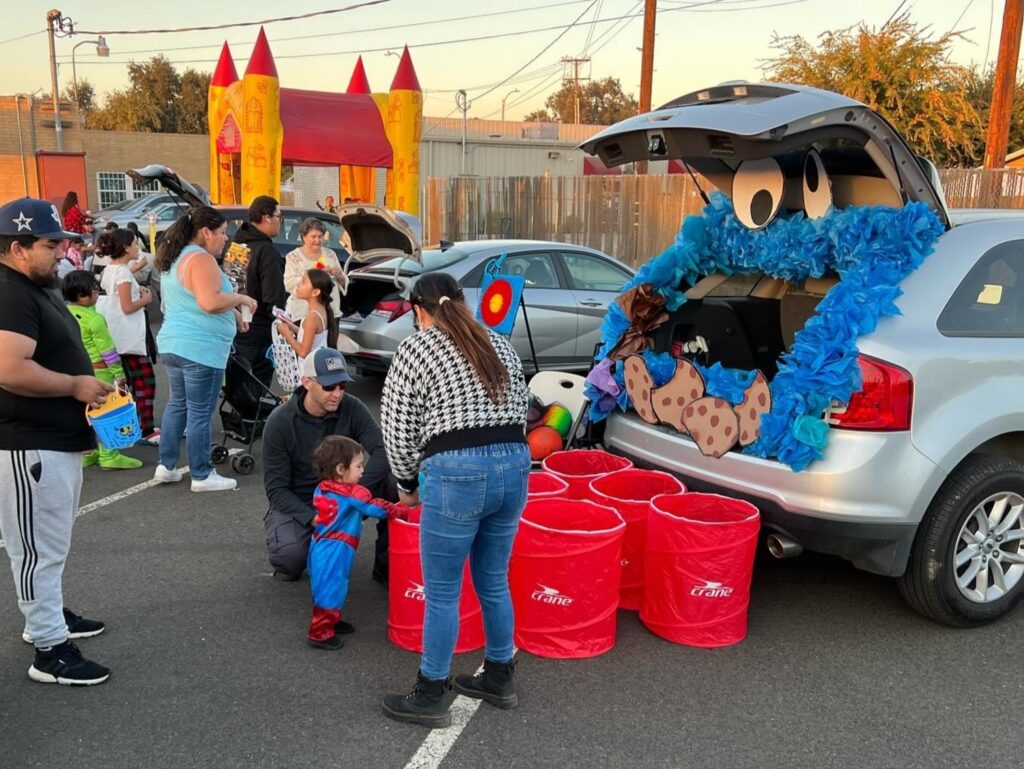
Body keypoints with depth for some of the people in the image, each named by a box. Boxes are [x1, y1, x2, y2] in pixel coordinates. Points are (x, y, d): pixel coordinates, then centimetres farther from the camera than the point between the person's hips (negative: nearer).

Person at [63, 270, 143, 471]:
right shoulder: (94, 319, -17)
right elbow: (107, 349, -15)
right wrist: (119, 373, -9)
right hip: (98, 371, -8)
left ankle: (86, 453, 22)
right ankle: (109, 455, 0)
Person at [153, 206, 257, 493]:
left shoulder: (175, 258, 16)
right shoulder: (200, 259, -16)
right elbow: (210, 302, -28)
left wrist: (232, 313, 20)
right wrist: (241, 299, -12)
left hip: (172, 344, 10)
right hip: (200, 348, -10)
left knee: (177, 404, 20)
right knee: (200, 413, -1)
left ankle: (166, 466, 24)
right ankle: (202, 476, 8)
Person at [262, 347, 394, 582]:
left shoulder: (352, 408, -12)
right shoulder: (280, 422, -16)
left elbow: (383, 451, -22)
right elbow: (276, 488, -15)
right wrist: (313, 518, -30)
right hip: (297, 505, -2)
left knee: (392, 484, -24)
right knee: (291, 556, -33)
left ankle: (386, 565, -7)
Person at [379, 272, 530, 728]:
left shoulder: (415, 348, 2)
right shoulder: (500, 345, 17)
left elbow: (397, 427, 2)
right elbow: (520, 412, 17)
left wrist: (407, 482, 16)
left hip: (456, 473, -6)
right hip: (514, 467, 6)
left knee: (442, 593, 6)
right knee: (494, 583, 20)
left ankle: (430, 698, 18)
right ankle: (499, 679, 34)